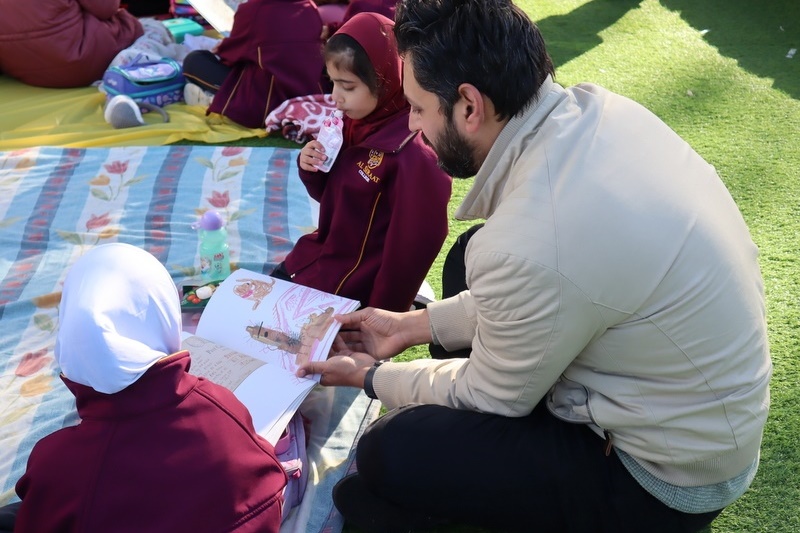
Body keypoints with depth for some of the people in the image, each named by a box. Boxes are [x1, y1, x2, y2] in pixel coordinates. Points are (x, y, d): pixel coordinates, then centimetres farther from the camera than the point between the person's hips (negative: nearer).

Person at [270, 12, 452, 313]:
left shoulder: (414, 154, -28)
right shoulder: (357, 122, -3)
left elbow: (411, 248, -22)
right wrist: (312, 170, -10)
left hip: (351, 289, -8)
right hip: (319, 255, 8)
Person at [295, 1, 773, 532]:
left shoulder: (527, 246, -35)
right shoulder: (597, 107, -10)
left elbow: (493, 398, -13)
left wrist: (371, 377, 3)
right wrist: (413, 324, 11)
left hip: (664, 478, -8)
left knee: (388, 453, -15)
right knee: (473, 254, 14)